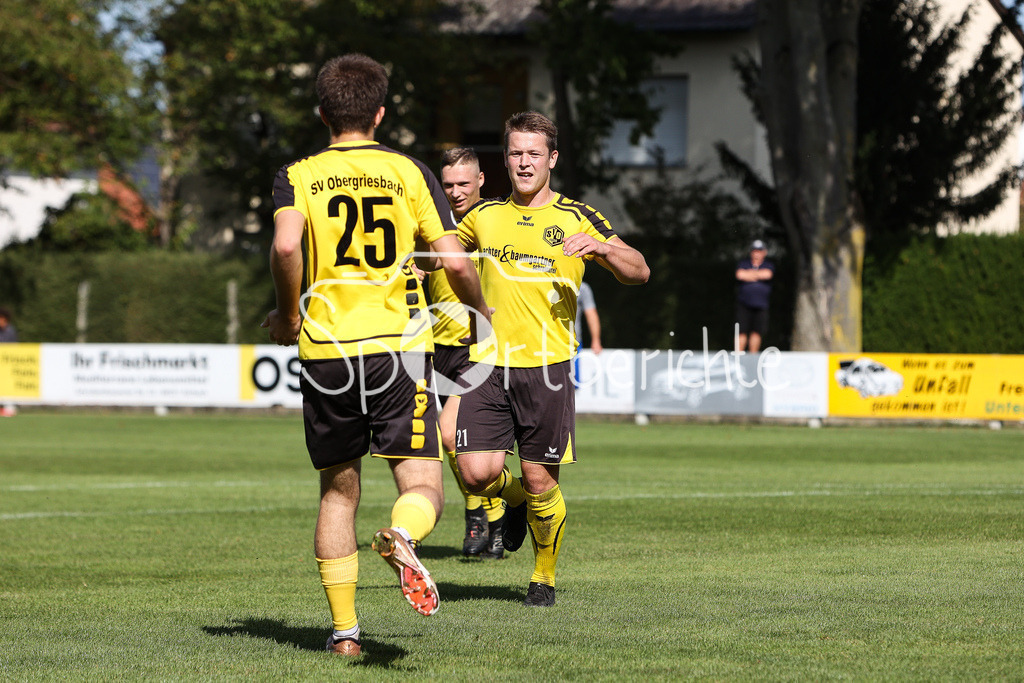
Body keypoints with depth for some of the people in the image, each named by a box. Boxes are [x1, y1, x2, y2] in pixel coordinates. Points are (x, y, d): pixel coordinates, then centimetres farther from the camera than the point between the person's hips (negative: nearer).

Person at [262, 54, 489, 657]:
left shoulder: (299, 176, 4)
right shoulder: (409, 172, 4)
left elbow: (286, 246, -16)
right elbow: (455, 262, -3)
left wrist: (289, 315, 1)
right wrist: (482, 311, 16)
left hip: (324, 352, 2)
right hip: (398, 346, -1)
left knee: (338, 492, 14)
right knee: (422, 485, -2)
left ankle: (344, 630, 11)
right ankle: (401, 536, -38)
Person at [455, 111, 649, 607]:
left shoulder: (576, 218, 4)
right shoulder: (484, 217, 13)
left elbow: (639, 271, -3)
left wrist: (599, 247, -22)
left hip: (546, 365, -2)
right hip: (488, 363, 2)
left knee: (540, 482, -1)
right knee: (476, 473, -11)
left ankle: (544, 578, 21)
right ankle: (515, 497, 25)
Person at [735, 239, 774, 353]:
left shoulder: (768, 265, 8)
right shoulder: (743, 264, 7)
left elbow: (767, 274, -14)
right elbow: (740, 275, -14)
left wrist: (750, 273, -4)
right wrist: (758, 275, -7)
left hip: (760, 305, 1)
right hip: (744, 304, -1)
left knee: (757, 332, -1)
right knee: (742, 332, -8)